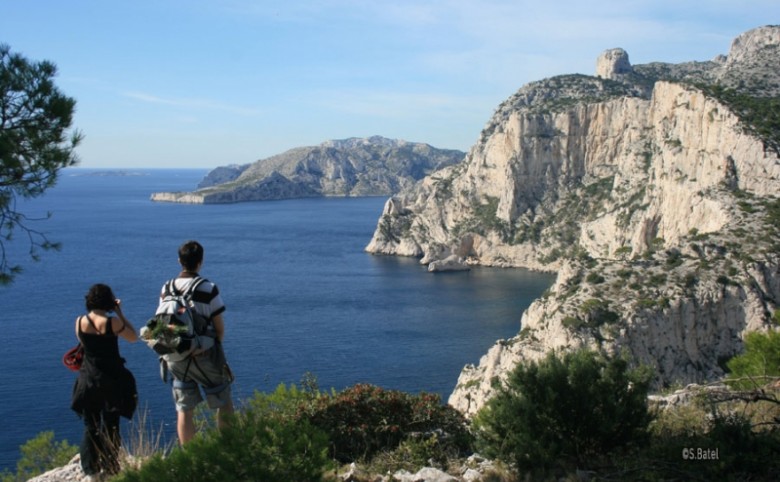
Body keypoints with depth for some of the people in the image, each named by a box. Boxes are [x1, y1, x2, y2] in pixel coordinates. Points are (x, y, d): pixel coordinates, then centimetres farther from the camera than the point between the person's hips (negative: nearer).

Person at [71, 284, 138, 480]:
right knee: (110, 427, 9)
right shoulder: (112, 322, -16)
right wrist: (119, 313, -1)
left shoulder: (80, 322, -5)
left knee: (90, 427, 14)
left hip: (88, 380, 3)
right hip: (111, 381, -3)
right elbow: (133, 337, -2)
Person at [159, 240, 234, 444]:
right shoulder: (208, 289, -14)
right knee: (224, 403, 13)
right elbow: (219, 327, -10)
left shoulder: (166, 288, -2)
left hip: (176, 357, 4)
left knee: (184, 410, 10)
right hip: (204, 356, -4)